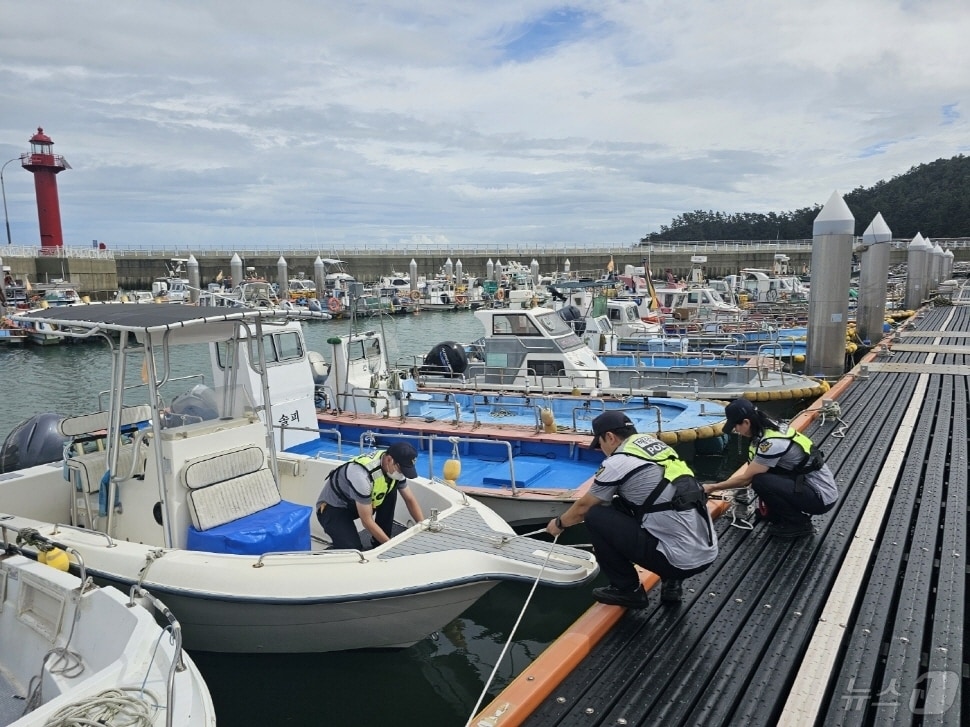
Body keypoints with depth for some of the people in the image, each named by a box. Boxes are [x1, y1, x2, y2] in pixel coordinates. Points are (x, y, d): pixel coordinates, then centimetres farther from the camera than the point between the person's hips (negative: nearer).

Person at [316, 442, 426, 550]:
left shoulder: (395, 467, -14)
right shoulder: (362, 475, -37)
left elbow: (410, 499, -1)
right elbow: (367, 521, -30)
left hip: (354, 503, 8)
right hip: (332, 508, -8)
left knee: (391, 491, -14)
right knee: (353, 549, -29)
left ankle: (380, 543, -2)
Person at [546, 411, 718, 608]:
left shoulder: (618, 462, -8)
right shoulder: (655, 444, 13)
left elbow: (583, 506, 8)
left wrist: (559, 523, 28)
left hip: (681, 559, -8)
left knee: (595, 516, 1)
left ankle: (627, 590, 13)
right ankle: (671, 582, 21)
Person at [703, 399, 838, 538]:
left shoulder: (772, 442, -25)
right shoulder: (769, 428, 0)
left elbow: (746, 478, -15)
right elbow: (750, 465, 13)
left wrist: (713, 487, -4)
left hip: (822, 495, -9)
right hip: (807, 482, 9)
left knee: (760, 481, -21)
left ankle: (799, 523, -2)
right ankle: (779, 519, 15)